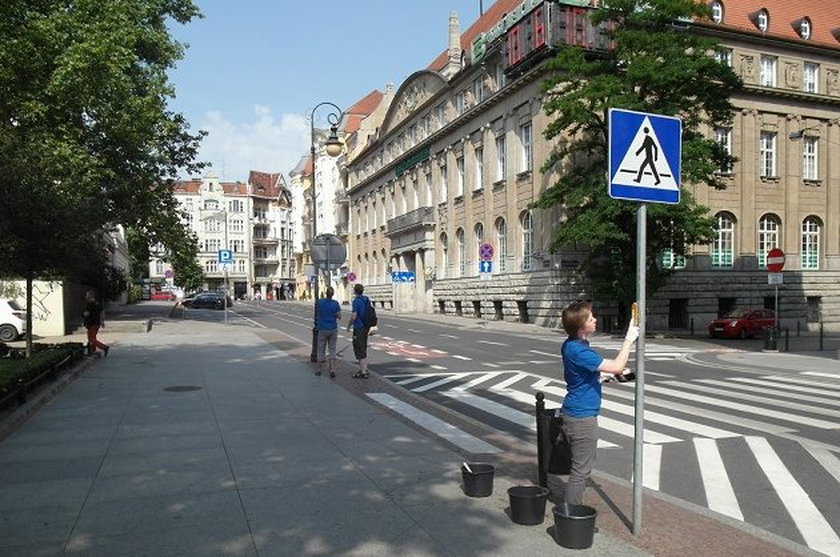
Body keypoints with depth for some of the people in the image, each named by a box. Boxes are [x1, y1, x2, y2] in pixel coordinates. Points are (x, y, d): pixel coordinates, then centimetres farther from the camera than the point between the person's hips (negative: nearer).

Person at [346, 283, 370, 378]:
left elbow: (354, 316, -21)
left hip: (358, 328, -8)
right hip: (366, 327, 8)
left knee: (359, 350, -2)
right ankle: (364, 369, 22)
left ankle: (363, 372, 0)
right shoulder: (366, 299, 9)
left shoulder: (356, 301, -17)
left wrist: (349, 325, -5)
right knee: (363, 348, 17)